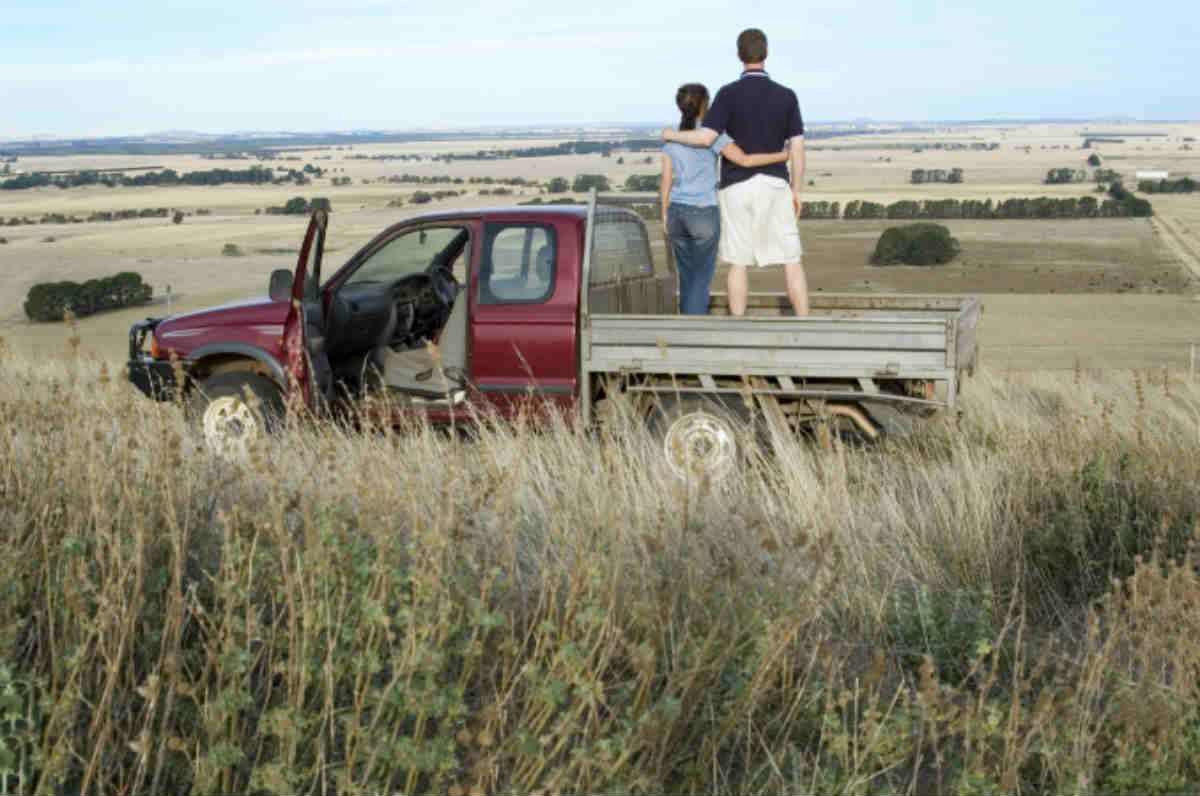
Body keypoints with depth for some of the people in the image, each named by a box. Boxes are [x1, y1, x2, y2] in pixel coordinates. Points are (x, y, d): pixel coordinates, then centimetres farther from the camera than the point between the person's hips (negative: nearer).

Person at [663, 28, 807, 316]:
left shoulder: (728, 93, -8)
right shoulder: (786, 96, 0)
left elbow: (705, 138, -18)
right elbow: (797, 149, -1)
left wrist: (672, 135, 2)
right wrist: (796, 191, 9)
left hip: (737, 187, -1)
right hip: (774, 186, 1)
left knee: (738, 263, 7)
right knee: (792, 261, 6)